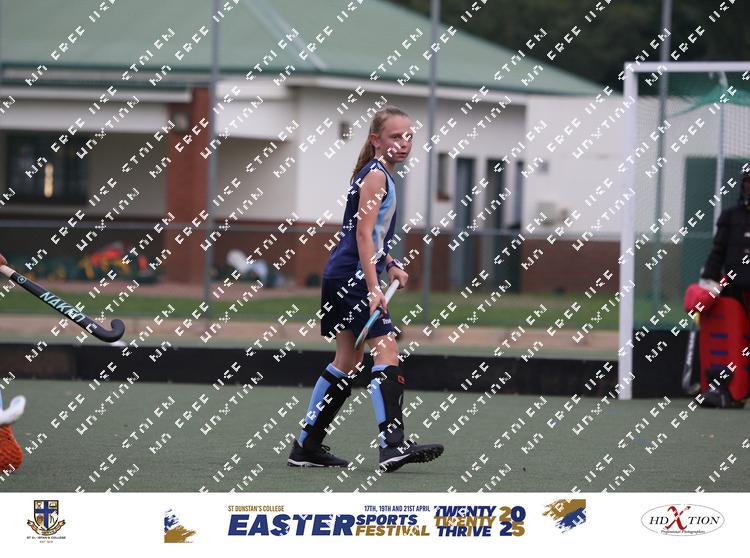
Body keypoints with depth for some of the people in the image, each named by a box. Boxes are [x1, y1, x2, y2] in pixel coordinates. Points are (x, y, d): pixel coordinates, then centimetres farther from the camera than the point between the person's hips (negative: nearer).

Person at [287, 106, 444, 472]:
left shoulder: (380, 174, 18)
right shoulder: (375, 175, -12)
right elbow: (363, 234, -20)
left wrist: (390, 265, 18)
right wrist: (373, 288, -26)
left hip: (344, 277, 11)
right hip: (353, 276, -11)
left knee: (347, 362, 14)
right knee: (386, 350, -19)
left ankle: (306, 446, 19)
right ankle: (392, 444, -30)